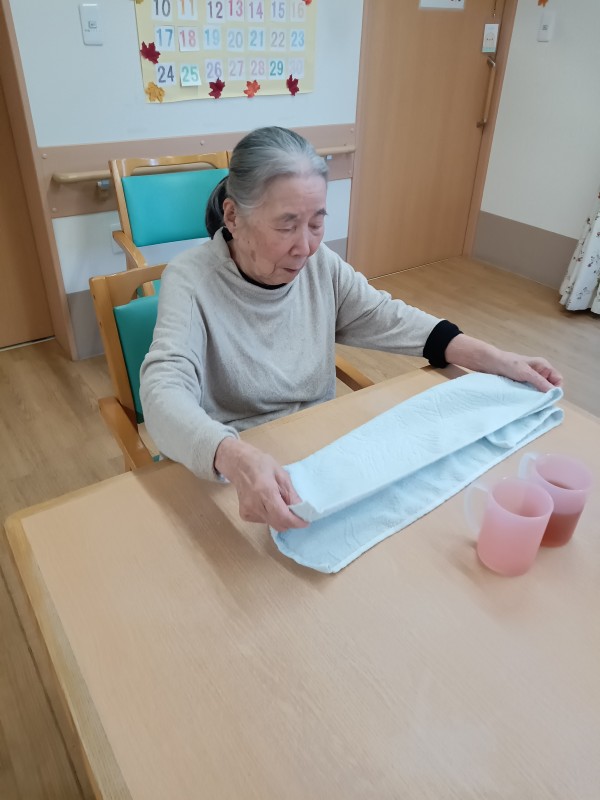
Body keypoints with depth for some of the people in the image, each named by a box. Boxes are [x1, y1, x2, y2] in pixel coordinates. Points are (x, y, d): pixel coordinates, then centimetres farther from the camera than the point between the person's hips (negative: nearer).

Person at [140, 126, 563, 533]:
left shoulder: (319, 261, -2)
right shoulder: (191, 280, -19)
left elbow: (388, 319, 3)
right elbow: (165, 392, -31)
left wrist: (500, 361, -6)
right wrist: (237, 458, -53)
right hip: (230, 474, -4)